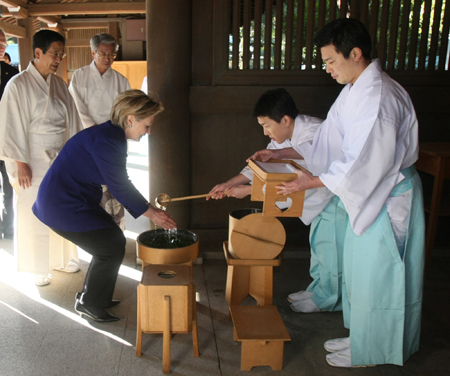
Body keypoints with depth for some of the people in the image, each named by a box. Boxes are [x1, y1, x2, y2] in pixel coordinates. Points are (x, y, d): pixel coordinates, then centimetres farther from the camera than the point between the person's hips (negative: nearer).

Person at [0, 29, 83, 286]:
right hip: (34, 161, -6)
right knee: (34, 212, 3)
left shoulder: (59, 83, 7)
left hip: (60, 157, 6)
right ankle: (37, 268, 18)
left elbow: (71, 120, 11)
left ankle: (61, 258, 30)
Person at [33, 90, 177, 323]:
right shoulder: (105, 140, -23)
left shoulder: (112, 137, 9)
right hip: (63, 206, -10)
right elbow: (119, 187, -22)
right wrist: (151, 214, -13)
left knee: (114, 241, 13)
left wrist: (149, 208, 11)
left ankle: (93, 297, 30)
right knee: (111, 248, -3)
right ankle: (88, 304, 15)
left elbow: (121, 183, 14)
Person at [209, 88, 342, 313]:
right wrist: (228, 184, -5)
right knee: (318, 242, 18)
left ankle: (327, 299, 17)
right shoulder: (286, 135, -2)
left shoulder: (314, 133, -32)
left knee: (329, 246, -1)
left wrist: (247, 190, -31)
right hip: (325, 194, 9)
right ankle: (318, 288, 34)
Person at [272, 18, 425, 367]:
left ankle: (367, 352, 24)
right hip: (366, 195, 10)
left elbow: (366, 163, -27)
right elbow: (330, 140, 15)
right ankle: (360, 335, 38)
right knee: (359, 270, 20)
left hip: (386, 198, -10)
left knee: (375, 273, 5)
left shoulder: (377, 97, -25)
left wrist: (312, 182, -21)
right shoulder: (357, 90, 7)